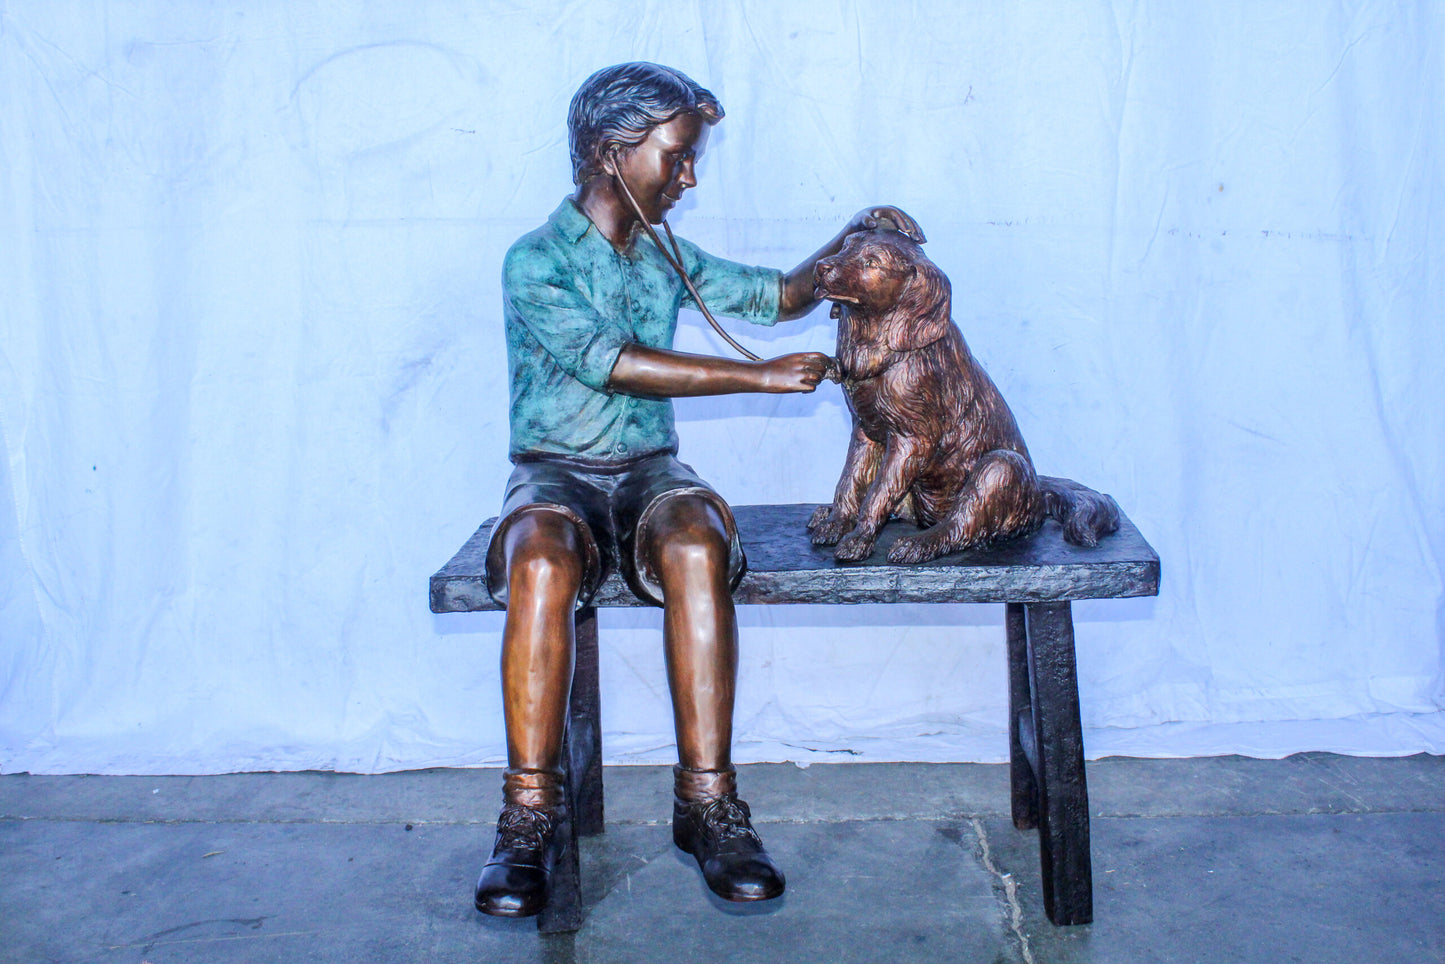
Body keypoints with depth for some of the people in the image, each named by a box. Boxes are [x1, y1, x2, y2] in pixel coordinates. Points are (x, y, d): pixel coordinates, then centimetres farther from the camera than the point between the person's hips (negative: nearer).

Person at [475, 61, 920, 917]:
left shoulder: (667, 258, 15)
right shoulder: (535, 262, -4)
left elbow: (782, 295, 25)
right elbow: (611, 362, -17)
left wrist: (849, 240, 7)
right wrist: (762, 378, -16)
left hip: (650, 470, 4)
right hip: (555, 472, -3)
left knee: (697, 546, -33)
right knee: (542, 561, -38)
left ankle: (708, 802, -27)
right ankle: (529, 816, -27)